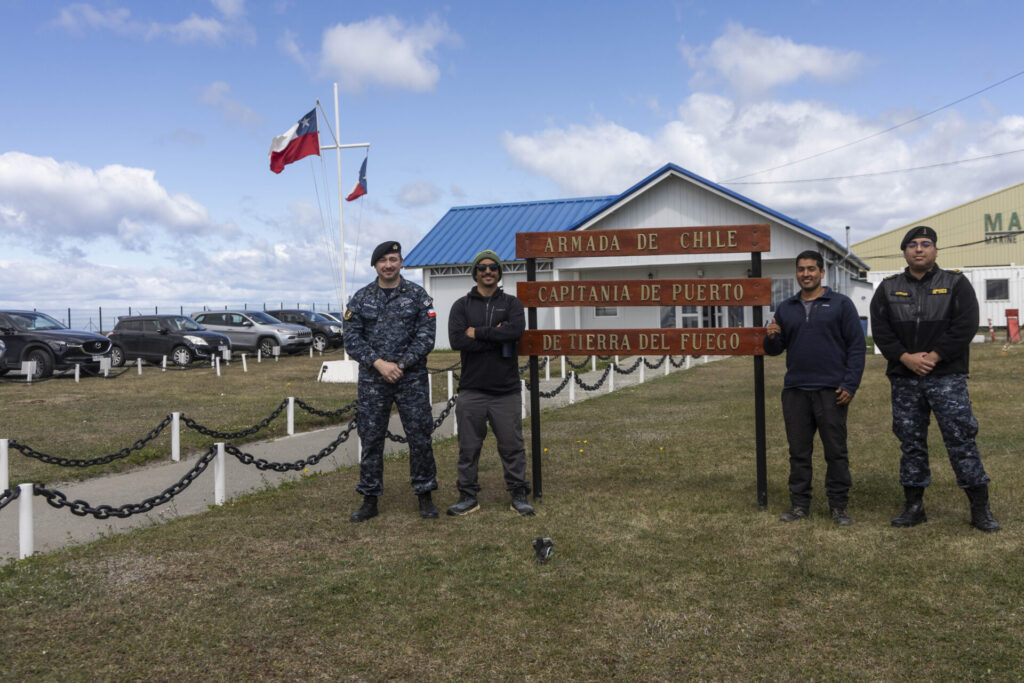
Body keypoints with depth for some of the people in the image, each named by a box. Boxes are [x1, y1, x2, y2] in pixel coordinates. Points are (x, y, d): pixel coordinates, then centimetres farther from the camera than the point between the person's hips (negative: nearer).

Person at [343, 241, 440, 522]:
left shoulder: (417, 295, 2)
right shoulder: (361, 298, 6)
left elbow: (426, 336, -4)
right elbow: (352, 339, 0)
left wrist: (400, 365, -13)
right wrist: (379, 363, -13)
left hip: (411, 378, -1)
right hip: (372, 380, 1)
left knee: (419, 437, 1)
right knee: (371, 440, 5)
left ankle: (425, 496, 15)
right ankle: (370, 500, 15)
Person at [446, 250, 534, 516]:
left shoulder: (511, 303, 6)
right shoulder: (461, 306, 6)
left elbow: (516, 330, -16)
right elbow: (457, 340, -11)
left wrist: (478, 332, -13)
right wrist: (497, 337, -12)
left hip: (506, 391, 0)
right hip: (471, 391, 1)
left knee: (512, 446, 4)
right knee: (468, 447, 6)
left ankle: (519, 495, 16)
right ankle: (468, 497, 17)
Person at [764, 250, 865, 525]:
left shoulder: (840, 304, 2)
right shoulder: (786, 309, 13)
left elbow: (857, 346, -1)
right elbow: (775, 349, 16)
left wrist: (850, 385, -10)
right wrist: (771, 338, -8)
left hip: (831, 390, -3)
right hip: (795, 390, 4)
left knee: (836, 451, 2)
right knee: (799, 451, 8)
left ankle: (839, 507, 11)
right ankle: (799, 504, 16)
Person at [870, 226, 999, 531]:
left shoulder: (956, 283, 4)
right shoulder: (888, 288, 10)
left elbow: (966, 326, -7)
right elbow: (880, 329, 2)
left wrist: (934, 356, -15)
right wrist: (906, 357, -11)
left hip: (947, 377, -2)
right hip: (904, 379, 3)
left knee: (961, 440, -4)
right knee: (911, 443, 8)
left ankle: (980, 508, 5)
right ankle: (914, 505, 18)